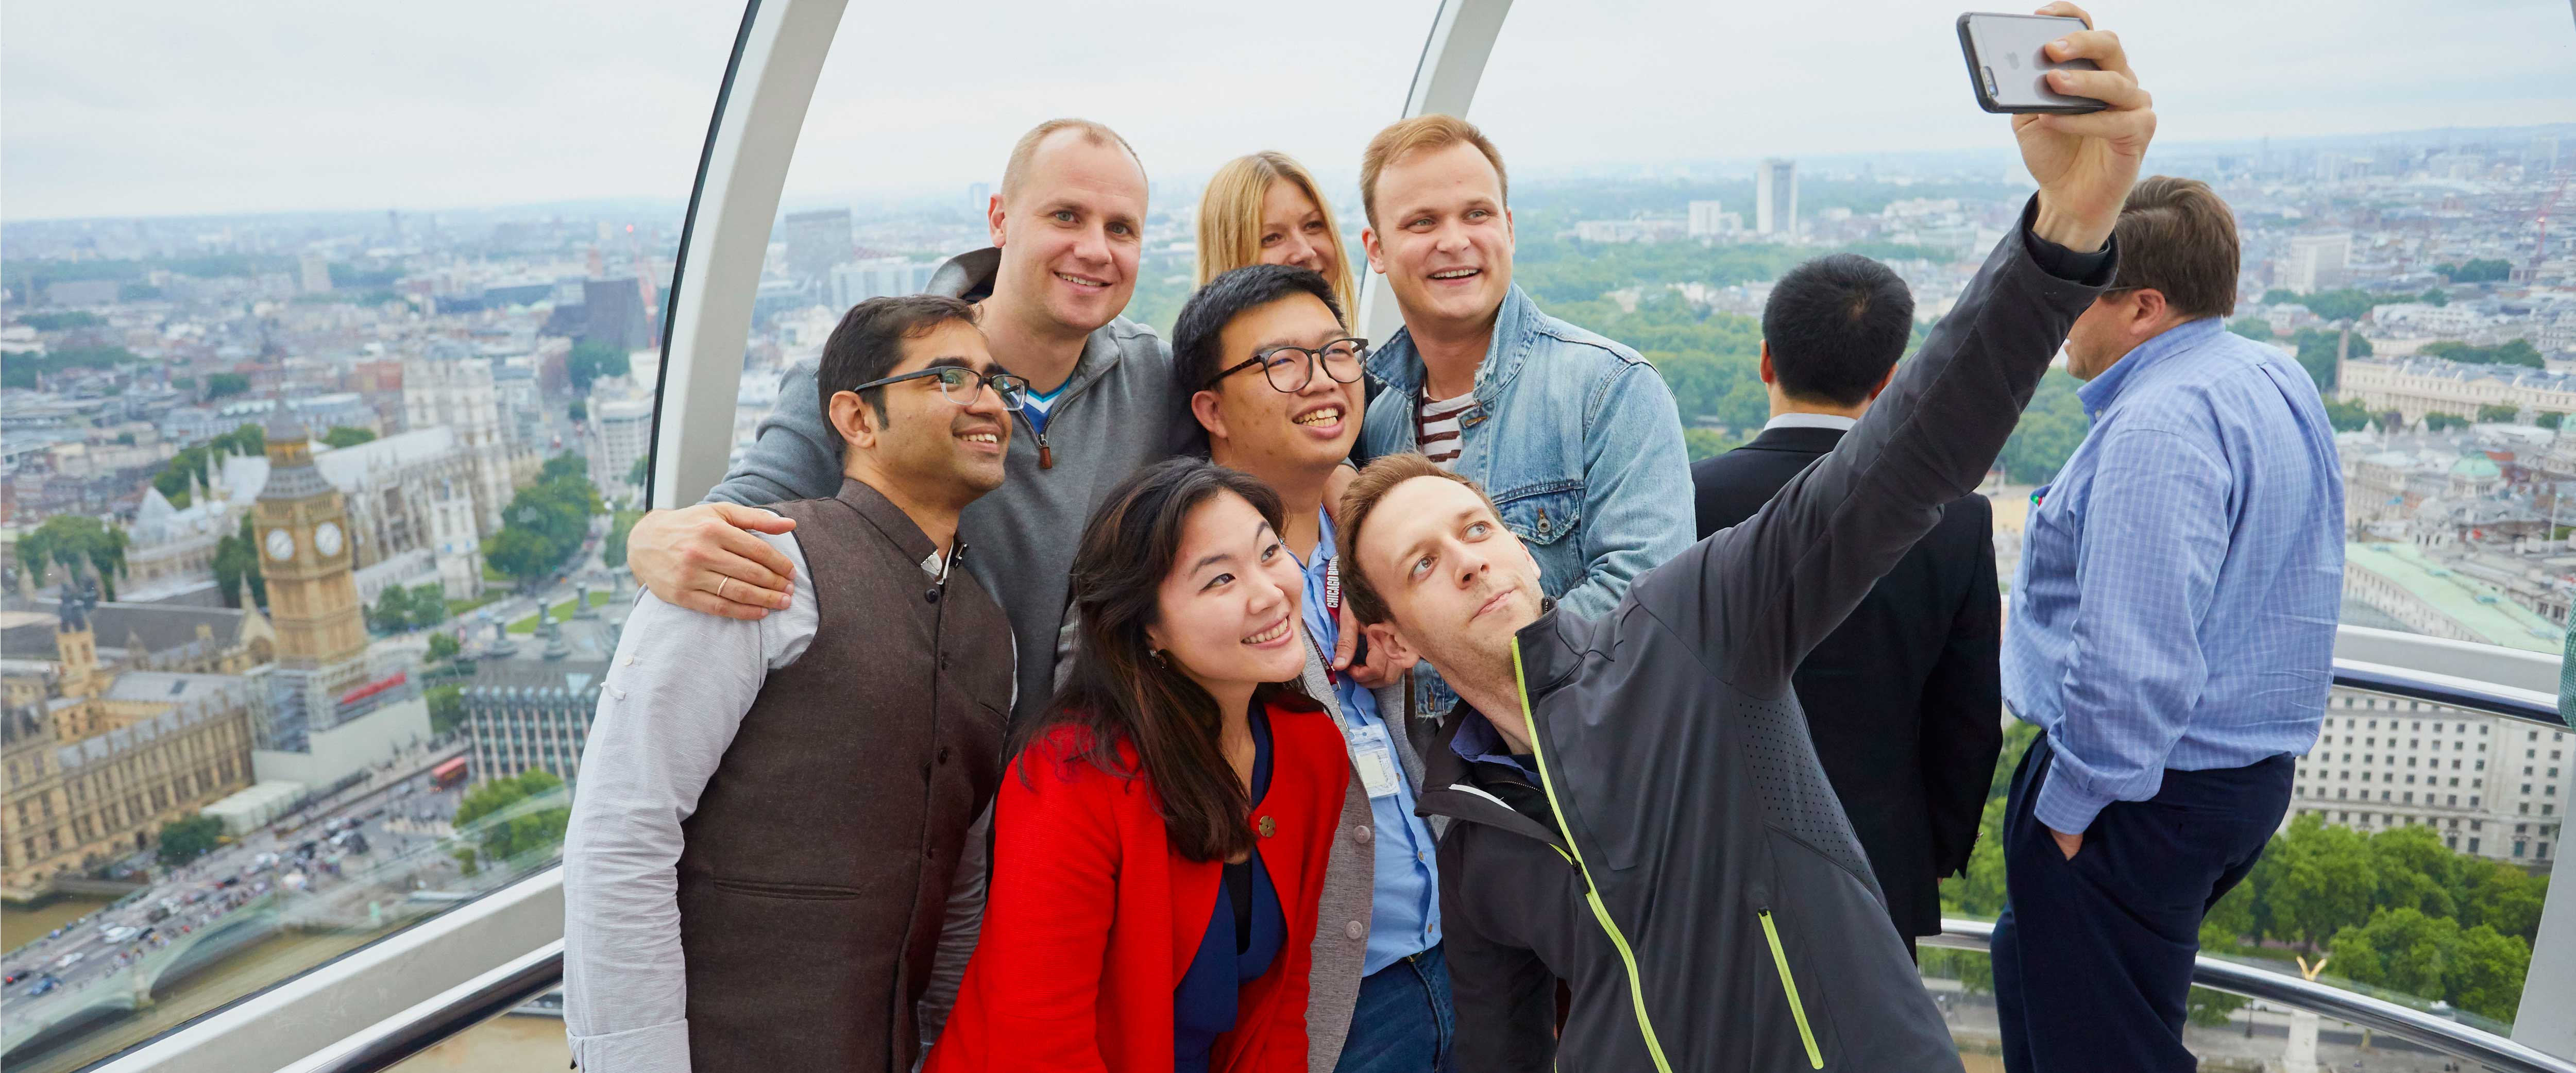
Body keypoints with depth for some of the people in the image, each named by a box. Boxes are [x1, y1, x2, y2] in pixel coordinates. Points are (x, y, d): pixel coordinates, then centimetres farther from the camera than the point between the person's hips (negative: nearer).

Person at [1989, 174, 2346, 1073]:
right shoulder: (2277, 382, 9)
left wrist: (2069, 799, -18)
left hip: (2143, 794, -10)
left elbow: (2134, 657, -30)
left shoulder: (2160, 424, -24)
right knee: (2031, 969, 26)